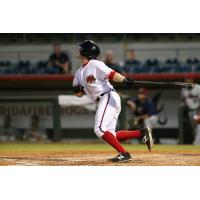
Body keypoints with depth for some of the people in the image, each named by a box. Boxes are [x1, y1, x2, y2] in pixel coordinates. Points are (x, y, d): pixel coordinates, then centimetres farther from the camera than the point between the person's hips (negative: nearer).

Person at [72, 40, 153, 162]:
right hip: (102, 102, 9)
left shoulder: (95, 65, -7)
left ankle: (124, 153, -19)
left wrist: (124, 80, -40)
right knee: (109, 135, 7)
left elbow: (111, 74, -21)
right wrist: (77, 90, -6)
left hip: (109, 97, -9)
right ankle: (142, 133, 9)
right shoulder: (79, 73, 18)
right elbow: (79, 94, 19)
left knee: (100, 130, -20)